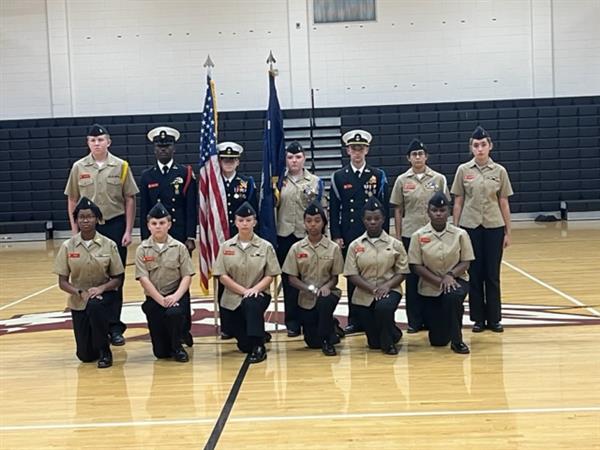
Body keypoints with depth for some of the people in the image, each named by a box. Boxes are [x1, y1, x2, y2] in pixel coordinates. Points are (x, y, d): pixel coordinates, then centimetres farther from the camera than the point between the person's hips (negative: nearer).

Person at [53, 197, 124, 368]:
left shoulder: (108, 245, -8)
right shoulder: (68, 246, -6)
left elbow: (118, 278, -4)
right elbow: (62, 282, -4)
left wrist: (101, 288, -22)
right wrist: (81, 293, -21)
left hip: (103, 294, -1)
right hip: (78, 300, 1)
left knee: (95, 307, -39)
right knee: (86, 355, -3)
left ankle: (105, 351, -14)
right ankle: (99, 338, 36)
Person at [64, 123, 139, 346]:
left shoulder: (121, 166, 0)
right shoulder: (78, 168, 4)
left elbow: (129, 200, 1)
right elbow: (72, 201, 8)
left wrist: (128, 231, -4)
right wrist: (75, 231, 4)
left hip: (115, 226, -1)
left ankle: (114, 326, 13)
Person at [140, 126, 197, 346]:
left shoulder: (186, 173, 4)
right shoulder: (147, 176, 9)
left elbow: (191, 208, 0)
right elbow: (144, 211, 9)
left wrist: (190, 237, -6)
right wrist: (145, 239, 3)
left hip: (180, 237, -1)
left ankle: (184, 329, 8)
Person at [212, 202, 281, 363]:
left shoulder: (265, 246, -1)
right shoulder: (226, 246, 1)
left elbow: (270, 275, -3)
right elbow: (222, 276, -4)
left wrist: (255, 289, -21)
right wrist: (243, 291, -16)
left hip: (257, 294, -1)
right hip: (232, 297, 2)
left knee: (251, 304, -39)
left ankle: (258, 347, -27)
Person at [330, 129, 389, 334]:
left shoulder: (378, 176, 5)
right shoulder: (339, 177, 6)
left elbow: (385, 207, 4)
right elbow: (334, 209, 5)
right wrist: (336, 236, -2)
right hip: (349, 236, 0)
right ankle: (354, 320, 11)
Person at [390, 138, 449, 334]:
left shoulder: (439, 179, 2)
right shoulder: (402, 180, 2)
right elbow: (398, 210, 5)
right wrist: (398, 235, 1)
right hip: (410, 234, 0)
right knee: (412, 276, 4)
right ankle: (415, 320, 12)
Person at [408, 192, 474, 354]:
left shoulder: (460, 234, -7)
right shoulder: (419, 236, -8)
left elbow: (466, 262, -4)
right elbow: (416, 266, -9)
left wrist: (450, 275, -24)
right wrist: (439, 281, -19)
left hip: (455, 280, 0)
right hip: (429, 287, 1)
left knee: (453, 297, -39)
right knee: (438, 340, -1)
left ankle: (457, 340, -15)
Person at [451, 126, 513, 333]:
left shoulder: (499, 171, 1)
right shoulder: (463, 170, 0)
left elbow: (504, 203, 4)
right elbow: (458, 202, 3)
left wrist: (508, 232, 3)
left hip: (494, 227, 0)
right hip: (470, 227, 0)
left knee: (492, 274, 5)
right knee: (474, 274, 5)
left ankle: (494, 318, 15)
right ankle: (478, 318, 15)